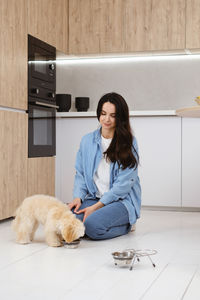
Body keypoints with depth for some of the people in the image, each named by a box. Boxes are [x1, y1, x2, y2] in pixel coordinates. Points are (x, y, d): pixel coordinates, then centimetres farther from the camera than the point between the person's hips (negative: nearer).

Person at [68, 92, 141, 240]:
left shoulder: (129, 143, -5)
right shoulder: (87, 140, 9)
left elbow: (124, 183, -11)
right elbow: (81, 174, 14)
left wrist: (96, 207, -17)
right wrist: (78, 197, -6)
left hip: (121, 200, -5)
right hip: (94, 197, 5)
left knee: (92, 226, -31)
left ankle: (125, 225, 1)